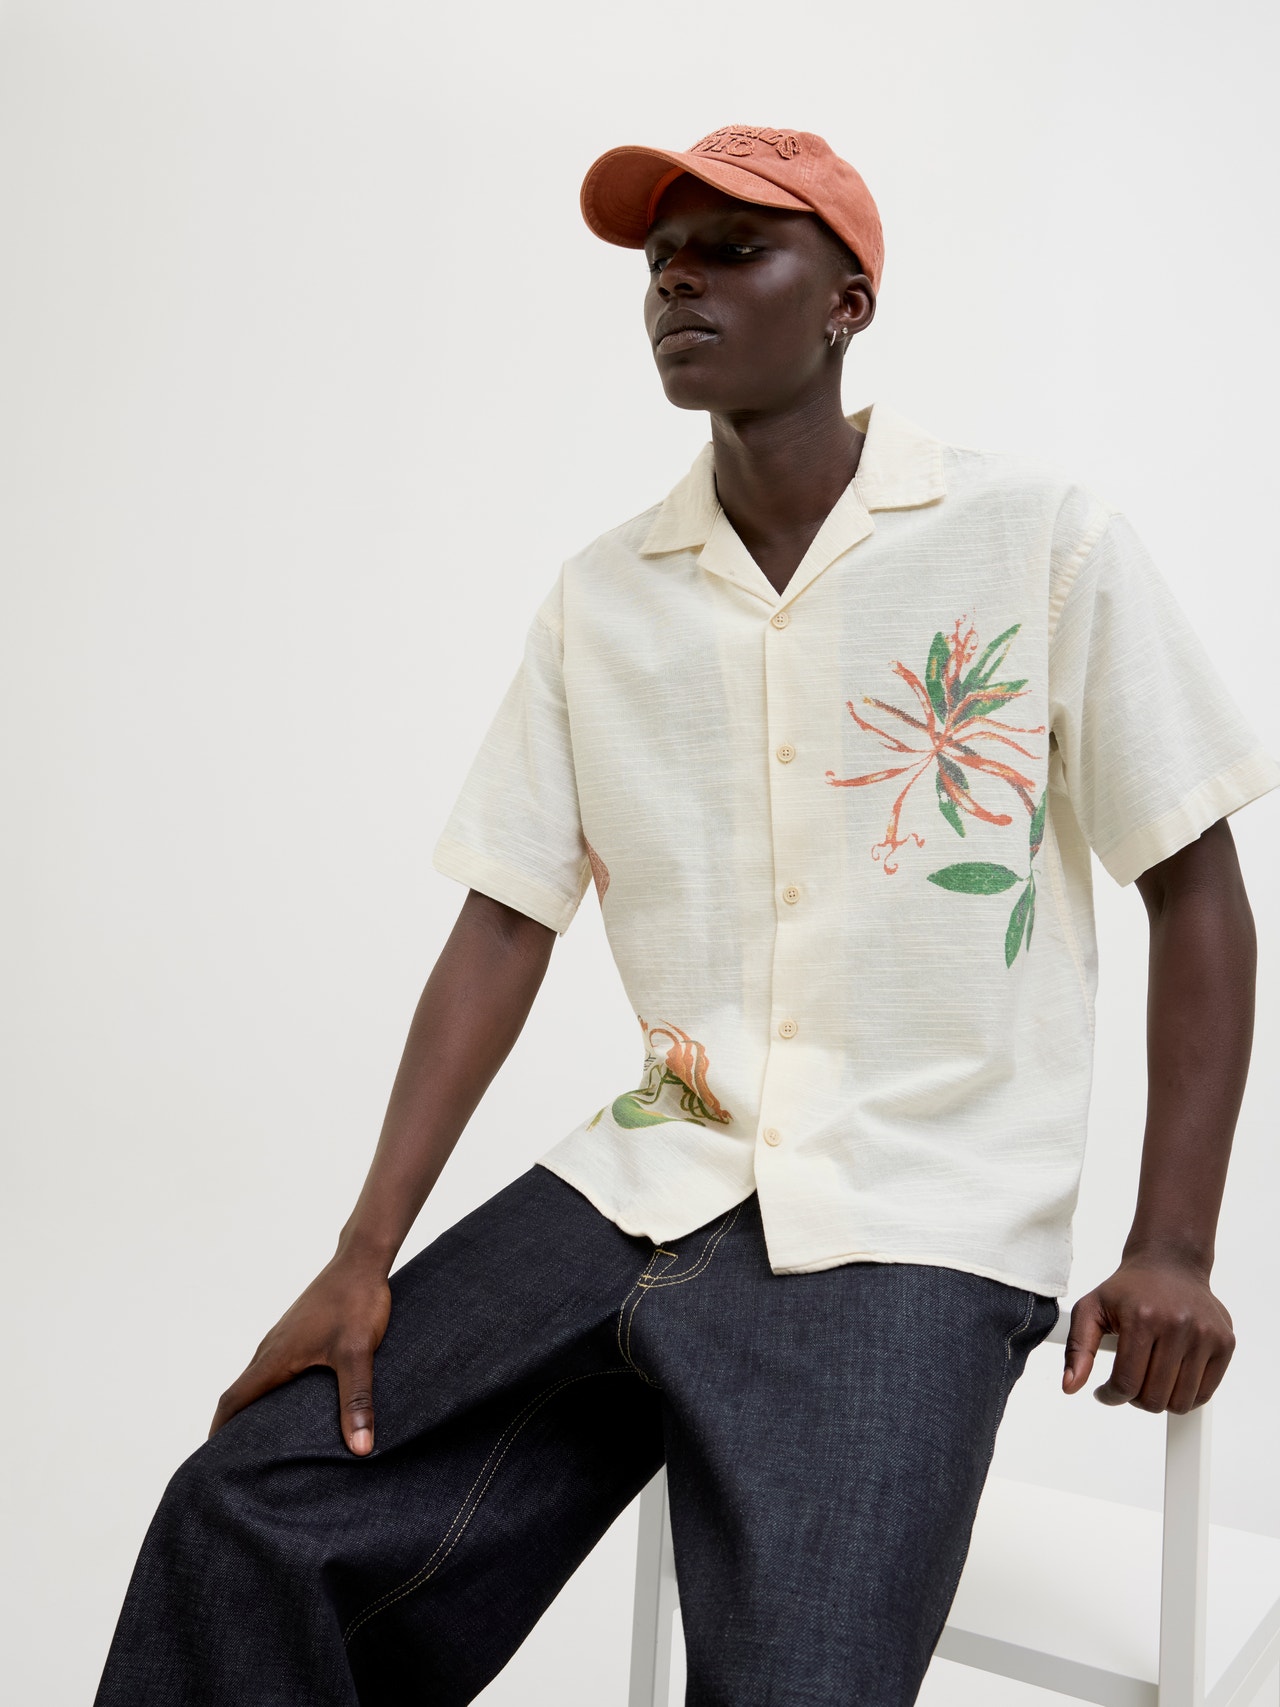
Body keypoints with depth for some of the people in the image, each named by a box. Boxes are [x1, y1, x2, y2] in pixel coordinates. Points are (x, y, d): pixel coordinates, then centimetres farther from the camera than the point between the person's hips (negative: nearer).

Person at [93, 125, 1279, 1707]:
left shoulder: (1043, 541, -4)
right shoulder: (601, 595, 8)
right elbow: (504, 925, 5)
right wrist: (364, 1256, -2)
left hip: (916, 1222, -3)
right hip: (651, 1178, 4)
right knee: (248, 1517, -7)